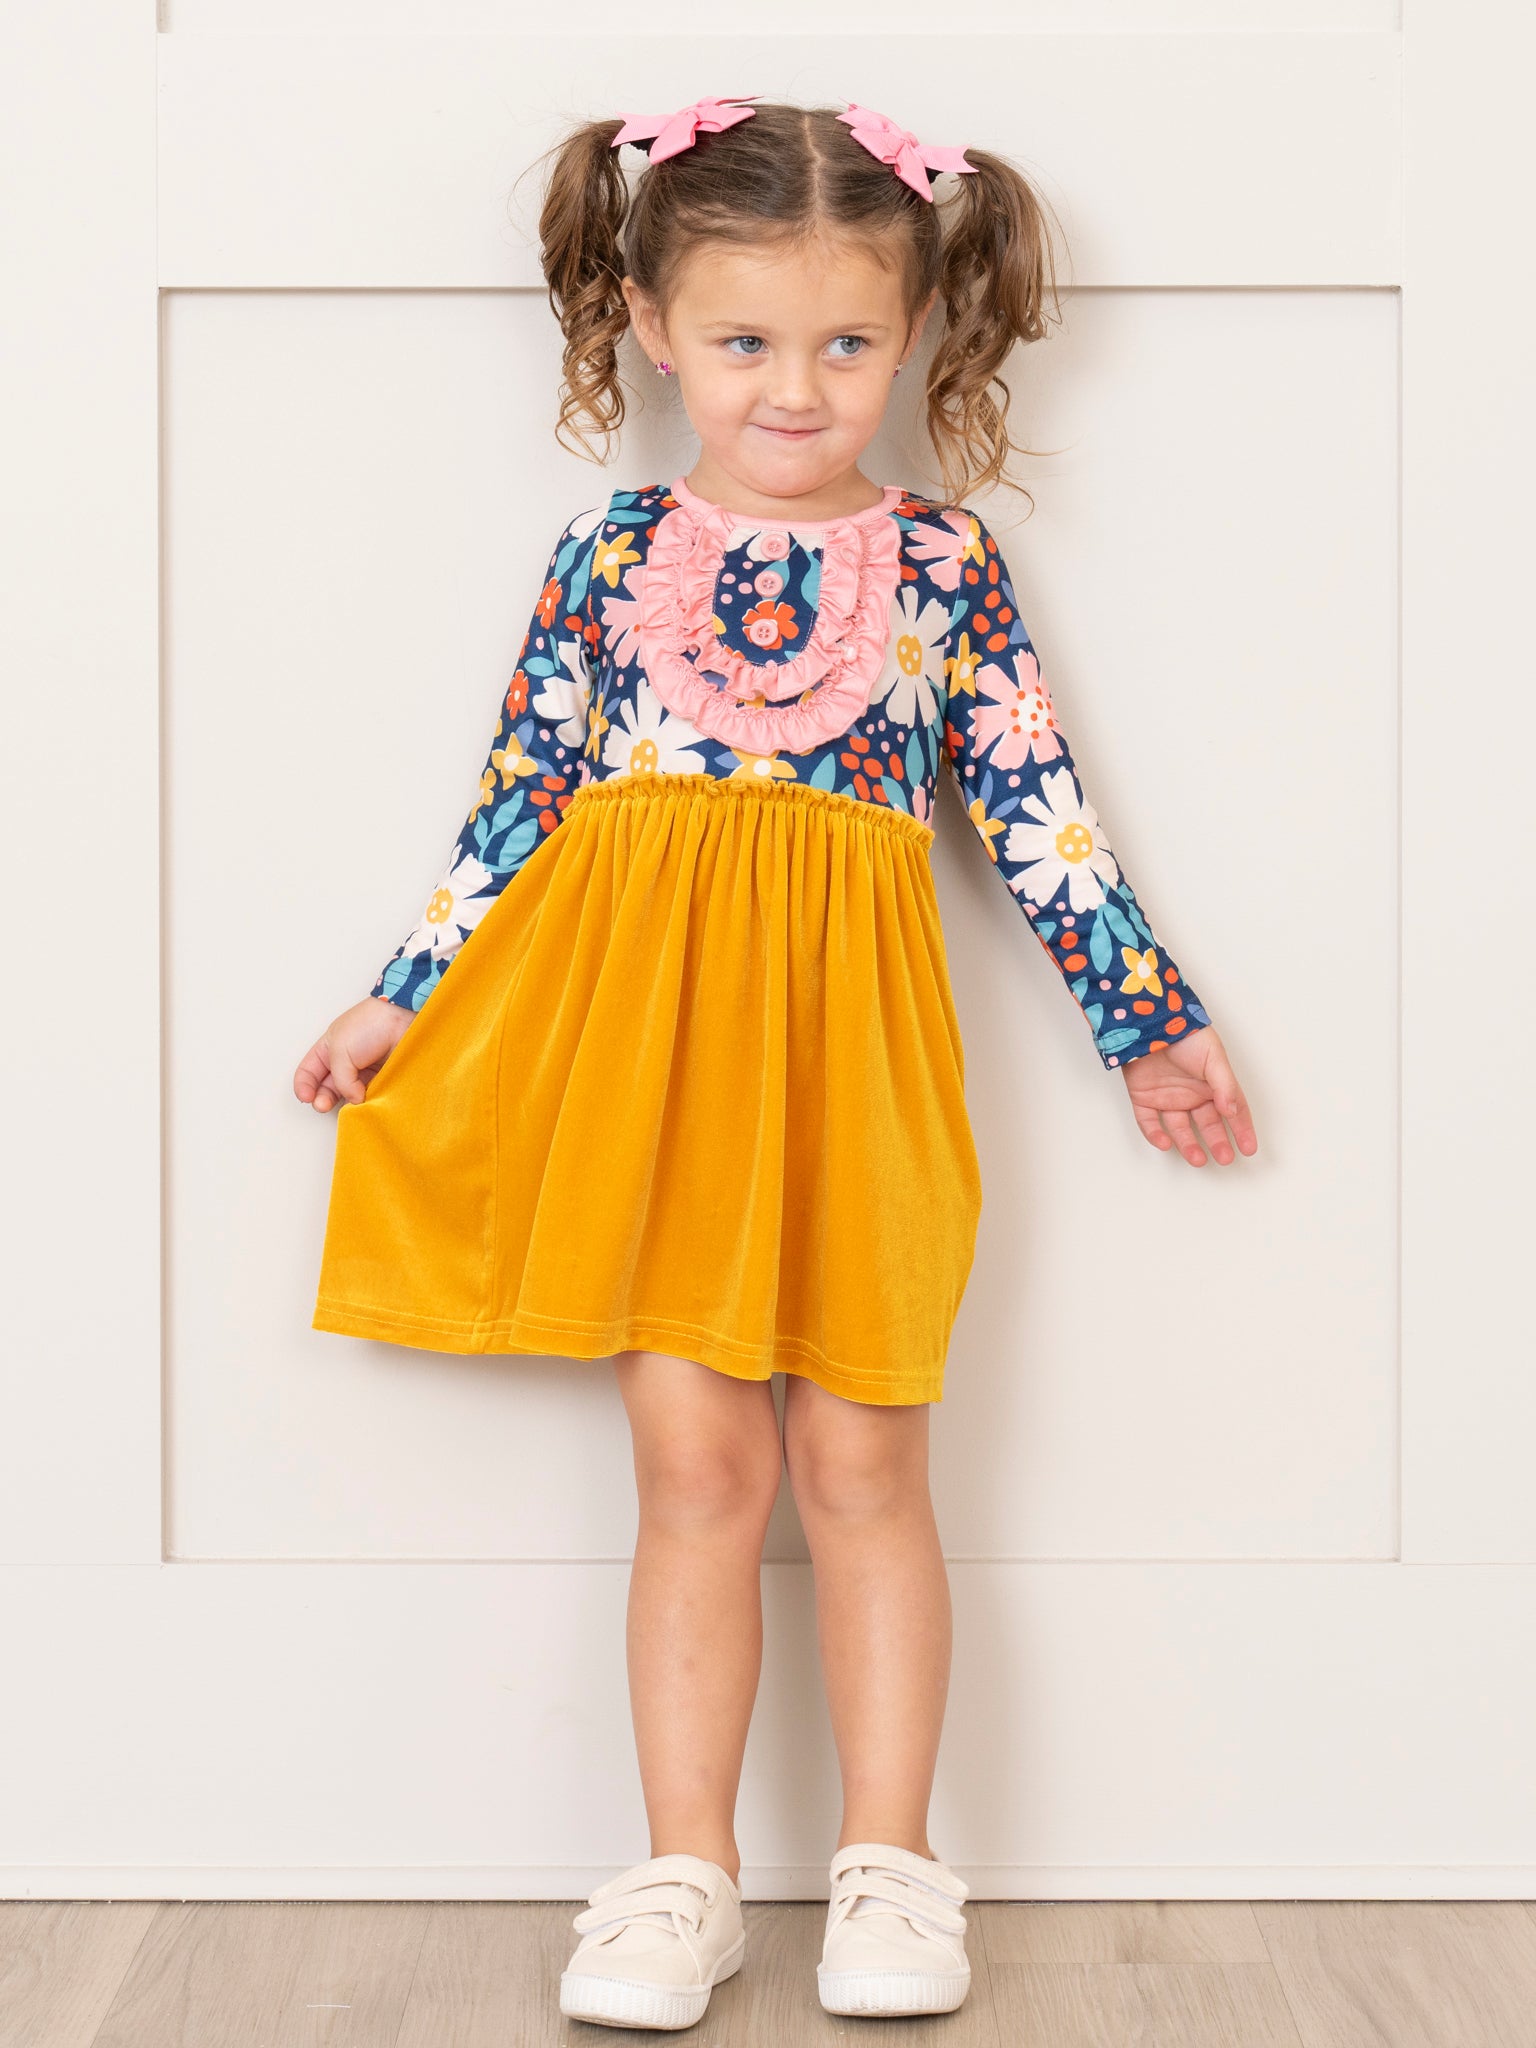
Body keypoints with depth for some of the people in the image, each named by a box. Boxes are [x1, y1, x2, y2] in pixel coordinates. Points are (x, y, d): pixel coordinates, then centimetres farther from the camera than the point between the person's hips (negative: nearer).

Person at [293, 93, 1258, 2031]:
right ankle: (686, 1874, 14)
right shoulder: (609, 552, 5)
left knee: (861, 1459, 5)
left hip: (849, 1035, 0)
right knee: (694, 1460, 3)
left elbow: (1036, 811, 8)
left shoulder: (943, 561, 5)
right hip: (642, 1024, 0)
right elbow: (519, 801, 9)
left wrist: (1147, 1015, 8)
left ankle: (887, 1863, 19)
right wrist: (401, 1001, 10)